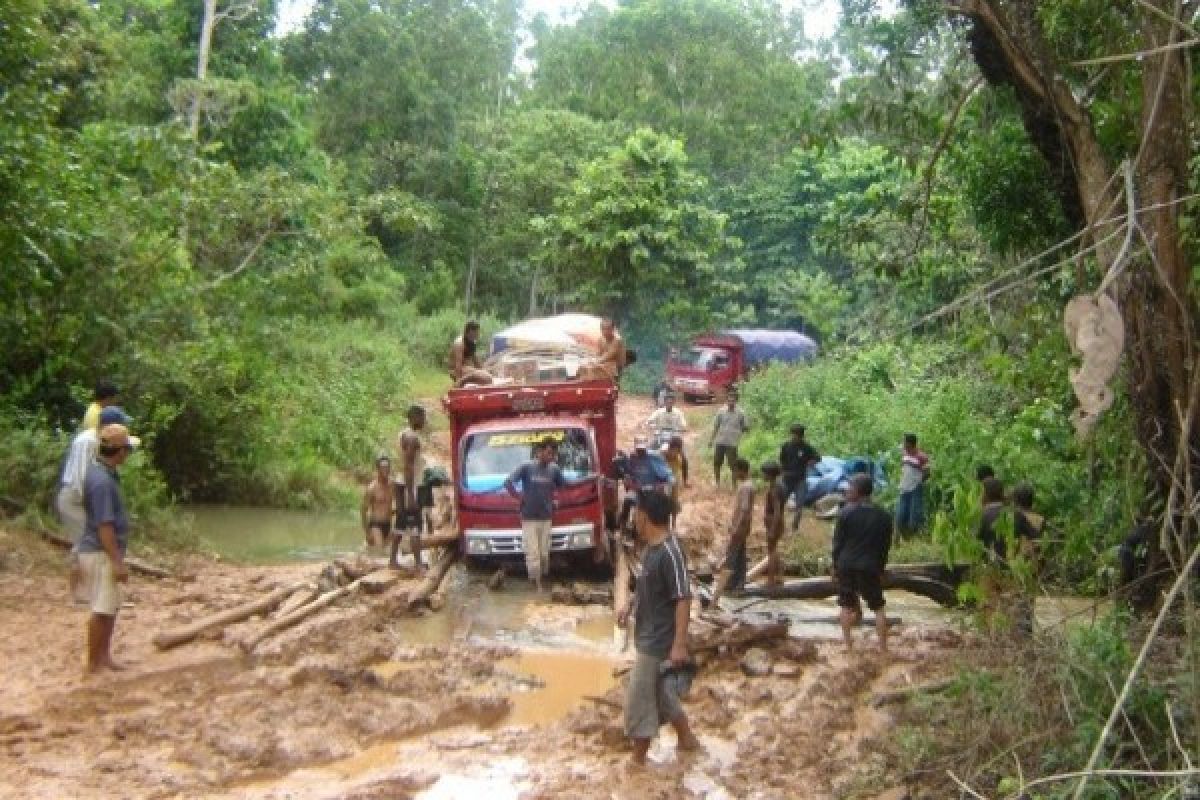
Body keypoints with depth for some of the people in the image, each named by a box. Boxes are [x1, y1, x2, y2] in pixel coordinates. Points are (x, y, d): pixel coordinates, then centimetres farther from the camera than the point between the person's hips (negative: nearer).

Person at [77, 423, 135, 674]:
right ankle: (93, 663, 6)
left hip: (103, 551, 10)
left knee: (110, 607, 18)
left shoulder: (99, 471, 7)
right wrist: (117, 562, -23)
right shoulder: (102, 480, -24)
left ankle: (103, 655, 28)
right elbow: (104, 526, -25)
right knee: (103, 610, -2)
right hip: (101, 553, -10)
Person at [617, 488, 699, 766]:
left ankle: (638, 761, 14)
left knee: (638, 700, 0)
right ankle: (687, 739, 38)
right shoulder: (650, 546, 5)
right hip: (650, 637, 9)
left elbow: (683, 599, -25)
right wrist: (629, 606, 7)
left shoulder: (670, 552, -24)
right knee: (660, 695, 22)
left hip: (659, 641, -9)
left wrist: (680, 644, -25)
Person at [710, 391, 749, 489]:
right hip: (720, 442, 2)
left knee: (733, 466, -2)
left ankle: (734, 485, 10)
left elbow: (745, 427, 6)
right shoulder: (721, 412, 2)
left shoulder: (741, 413, -2)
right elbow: (715, 426, 9)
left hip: (732, 444, -2)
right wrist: (711, 439, 7)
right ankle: (717, 483, 24)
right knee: (716, 463, 7)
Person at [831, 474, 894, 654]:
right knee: (878, 607, 9)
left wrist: (835, 566, 5)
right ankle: (883, 648, 7)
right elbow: (886, 546, 7)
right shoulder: (884, 516, 2)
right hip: (870, 567, 1)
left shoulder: (846, 512, -6)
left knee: (846, 605, 13)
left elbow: (838, 541, -3)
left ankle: (848, 644, 13)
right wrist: (880, 569, 15)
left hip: (846, 564, -1)